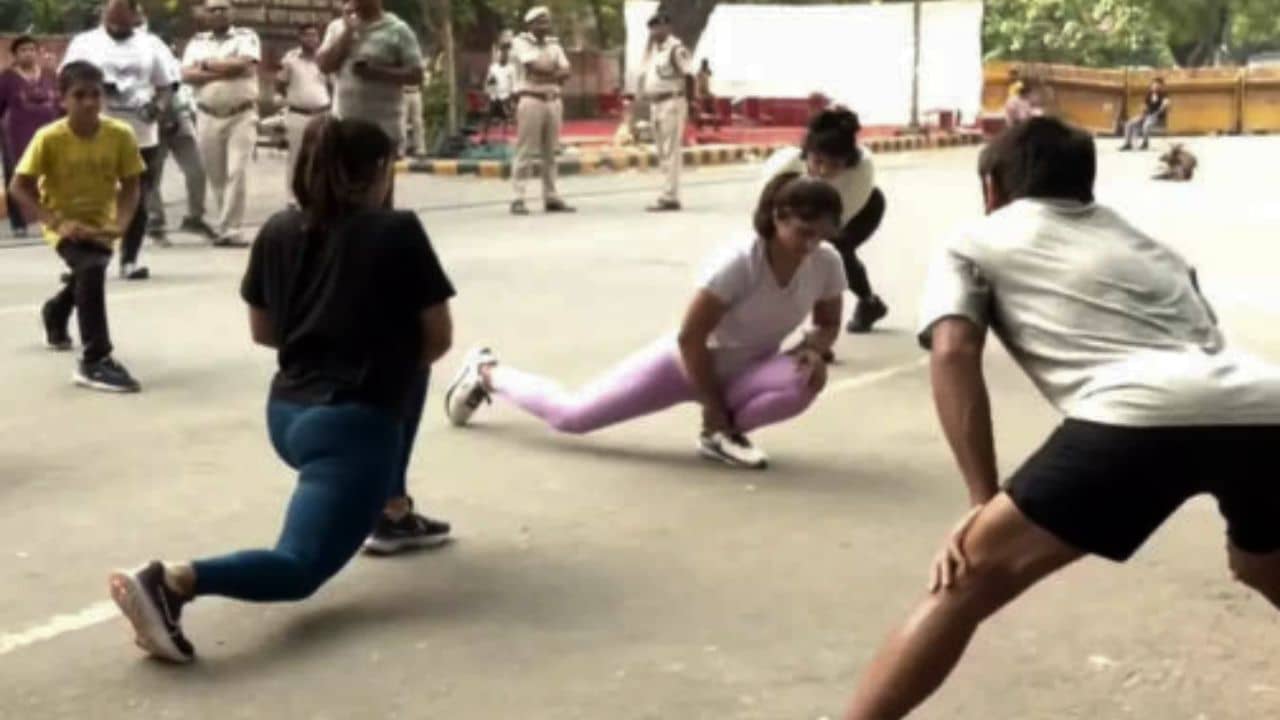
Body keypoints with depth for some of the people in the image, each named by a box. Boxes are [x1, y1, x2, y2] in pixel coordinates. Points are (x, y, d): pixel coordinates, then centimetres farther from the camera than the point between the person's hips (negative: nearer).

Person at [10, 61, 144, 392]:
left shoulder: (121, 135, -17)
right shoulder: (48, 138, -23)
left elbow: (131, 185, -8)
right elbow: (19, 187, -18)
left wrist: (119, 223, -24)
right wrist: (58, 222, -28)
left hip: (99, 224, 4)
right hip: (64, 224, -4)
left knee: (88, 278, 28)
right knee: (91, 269, -32)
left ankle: (55, 314, 66)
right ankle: (95, 362, -26)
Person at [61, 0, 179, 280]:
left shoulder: (151, 44, 9)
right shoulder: (84, 43, 5)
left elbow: (166, 84, 9)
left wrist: (158, 105, -12)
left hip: (141, 134, 1)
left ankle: (129, 260, 13)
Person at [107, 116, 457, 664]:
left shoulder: (277, 231, 5)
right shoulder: (398, 231, -8)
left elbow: (263, 331, 15)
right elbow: (438, 339, -1)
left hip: (288, 414, 7)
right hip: (351, 424, -7)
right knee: (298, 567, -10)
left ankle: (390, 510, 35)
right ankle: (173, 581, -36)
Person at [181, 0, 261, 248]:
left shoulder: (247, 36, 4)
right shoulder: (197, 42, 13)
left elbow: (244, 64, -14)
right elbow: (187, 75, -2)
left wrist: (207, 65, -5)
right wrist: (226, 71, -11)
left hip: (242, 115, -3)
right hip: (208, 117, 3)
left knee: (237, 173, -12)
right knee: (216, 176, 6)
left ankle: (230, 230, -12)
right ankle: (227, 225, 17)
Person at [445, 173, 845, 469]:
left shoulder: (828, 264, -16)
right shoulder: (741, 263, -32)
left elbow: (828, 323, 3)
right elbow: (690, 337, -26)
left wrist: (813, 351, -20)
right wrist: (712, 406, -18)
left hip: (743, 370, 4)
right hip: (684, 361, -4)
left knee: (805, 382, -30)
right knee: (571, 415, -1)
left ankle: (721, 433, -3)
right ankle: (485, 373, 29)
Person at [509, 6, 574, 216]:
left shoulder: (554, 44, 16)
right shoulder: (520, 42, -2)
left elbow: (565, 73, 4)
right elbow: (536, 66, -16)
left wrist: (546, 74, -12)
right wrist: (555, 72, -3)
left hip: (553, 101, 6)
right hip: (531, 100, -6)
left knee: (550, 152, 8)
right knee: (524, 152, -7)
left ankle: (551, 198, 11)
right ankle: (518, 199, -7)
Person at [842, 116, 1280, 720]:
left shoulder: (975, 243, 23)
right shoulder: (1147, 245, 38)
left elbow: (953, 353, 6)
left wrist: (984, 502, 3)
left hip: (1140, 414, -5)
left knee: (967, 580, 4)